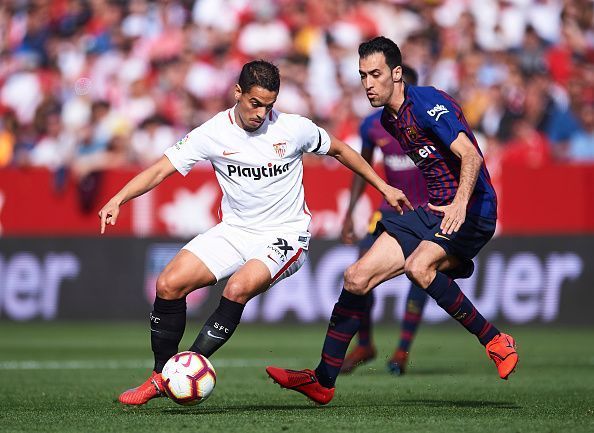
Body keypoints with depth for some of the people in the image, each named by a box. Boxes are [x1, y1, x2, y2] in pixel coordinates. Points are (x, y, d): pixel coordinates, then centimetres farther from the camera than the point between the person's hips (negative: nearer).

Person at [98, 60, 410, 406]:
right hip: (235, 231, 3)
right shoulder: (213, 133, -9)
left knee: (237, 289, -31)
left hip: (285, 236, -3)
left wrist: (384, 187, 12)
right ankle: (161, 376, 2)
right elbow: (161, 169, -11)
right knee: (169, 284, -12)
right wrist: (118, 199, -25)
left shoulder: (295, 129, -9)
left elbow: (339, 150, 9)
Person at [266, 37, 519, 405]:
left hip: (471, 213, -9)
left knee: (418, 266, -35)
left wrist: (460, 202, -43)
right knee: (357, 278, 0)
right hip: (433, 210, 9)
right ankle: (323, 381, 9)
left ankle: (496, 342, -22)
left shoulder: (427, 103, -16)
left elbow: (472, 156, -28)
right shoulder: (390, 119, 12)